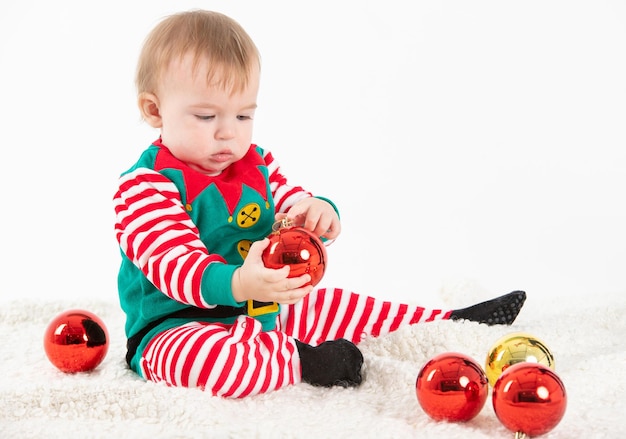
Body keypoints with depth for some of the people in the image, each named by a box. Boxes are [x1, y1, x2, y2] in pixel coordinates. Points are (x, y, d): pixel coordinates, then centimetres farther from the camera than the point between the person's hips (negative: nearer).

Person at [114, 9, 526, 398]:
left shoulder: (255, 165, 7)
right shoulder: (145, 186, -18)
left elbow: (290, 203, 12)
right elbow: (172, 262, -30)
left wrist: (318, 213, -15)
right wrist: (235, 283, -50)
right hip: (177, 326, -8)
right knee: (198, 358, -42)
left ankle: (450, 324, 28)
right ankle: (303, 362, -26)